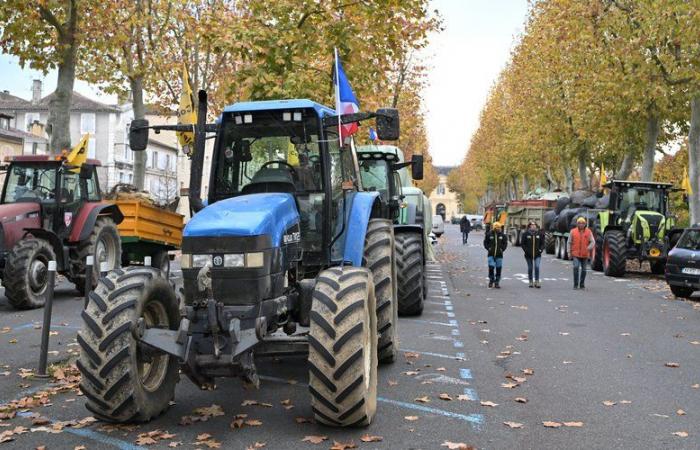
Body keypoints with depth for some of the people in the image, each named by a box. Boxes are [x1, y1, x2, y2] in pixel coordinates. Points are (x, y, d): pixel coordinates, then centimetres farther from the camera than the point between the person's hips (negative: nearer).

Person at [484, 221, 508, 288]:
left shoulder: (502, 235, 3)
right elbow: (485, 242, 6)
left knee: (498, 269, 3)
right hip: (491, 254, -2)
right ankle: (491, 281, 10)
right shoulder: (489, 234, -2)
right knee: (491, 267, -9)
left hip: (499, 255, 2)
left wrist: (502, 249, -1)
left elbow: (505, 243, 11)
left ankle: (497, 283, 13)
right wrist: (488, 248, -5)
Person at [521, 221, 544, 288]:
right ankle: (531, 282, 19)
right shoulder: (525, 234, 0)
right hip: (528, 255, 0)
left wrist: (541, 249, -4)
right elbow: (522, 243, 2)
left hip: (537, 255, 0)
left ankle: (537, 281, -4)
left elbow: (542, 243, 11)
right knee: (530, 268, 8)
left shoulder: (540, 234, 4)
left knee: (537, 267, -13)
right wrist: (526, 250, -9)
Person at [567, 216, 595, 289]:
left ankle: (582, 285, 22)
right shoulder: (573, 232, 1)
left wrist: (589, 247, -22)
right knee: (576, 267, -17)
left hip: (585, 254, 2)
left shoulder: (588, 232, 2)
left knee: (583, 270, 9)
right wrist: (569, 252, -1)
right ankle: (575, 284, -8)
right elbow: (569, 242, 5)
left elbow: (592, 242, -3)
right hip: (576, 254, -1)